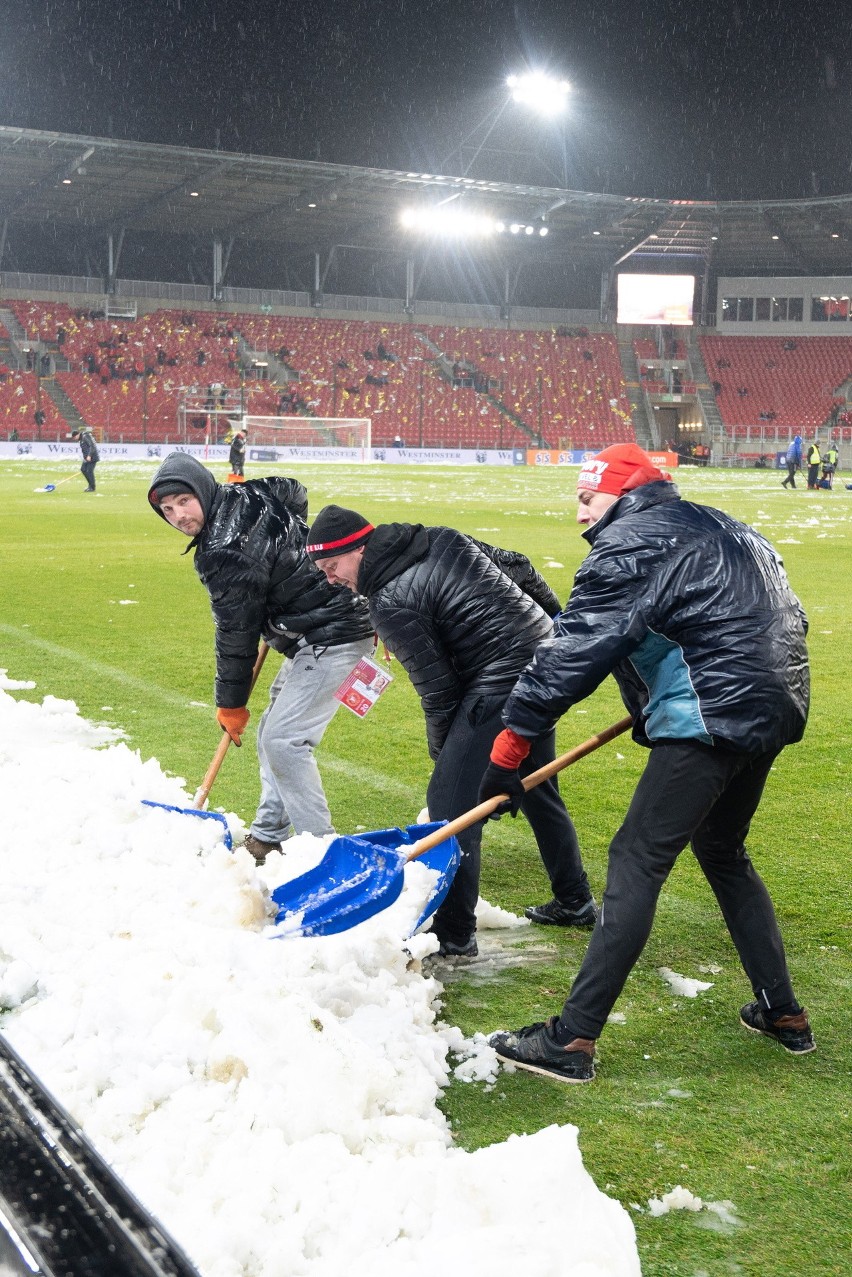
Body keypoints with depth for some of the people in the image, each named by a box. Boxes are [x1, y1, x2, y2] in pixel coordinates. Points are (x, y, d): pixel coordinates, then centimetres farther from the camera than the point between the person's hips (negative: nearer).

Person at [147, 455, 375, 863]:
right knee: (272, 733, 15)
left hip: (333, 638, -11)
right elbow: (295, 492, 26)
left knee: (283, 740, -14)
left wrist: (231, 704, -4)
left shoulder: (225, 551, -23)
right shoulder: (241, 495, 4)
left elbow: (236, 633, -16)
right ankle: (268, 836, 24)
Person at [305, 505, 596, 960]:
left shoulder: (391, 603, -15)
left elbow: (438, 689, -13)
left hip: (502, 684, -10)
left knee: (450, 802, -3)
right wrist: (554, 622, 29)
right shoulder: (443, 539, 8)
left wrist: (441, 750, 3)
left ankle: (453, 934, 1)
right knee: (537, 790, 24)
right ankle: (574, 902, 37)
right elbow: (520, 568, 16)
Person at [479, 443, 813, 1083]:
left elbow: (575, 650, -15)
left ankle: (574, 1040, -7)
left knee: (637, 862, -8)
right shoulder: (721, 528, 20)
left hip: (709, 719, -9)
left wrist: (512, 741, -14)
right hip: (774, 711, 10)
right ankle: (783, 1013, 29)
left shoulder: (632, 543, -7)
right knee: (723, 852, 24)